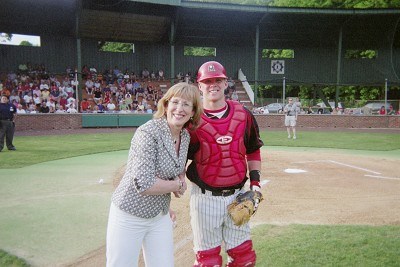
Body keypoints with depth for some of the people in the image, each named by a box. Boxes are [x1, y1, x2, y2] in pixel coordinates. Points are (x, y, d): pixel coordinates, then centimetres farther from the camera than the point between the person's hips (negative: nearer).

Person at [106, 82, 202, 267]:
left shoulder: (185, 136, 0)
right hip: (129, 216, -6)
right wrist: (177, 185, -13)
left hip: (160, 216, 7)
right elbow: (144, 184, -27)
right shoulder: (148, 132, -22)